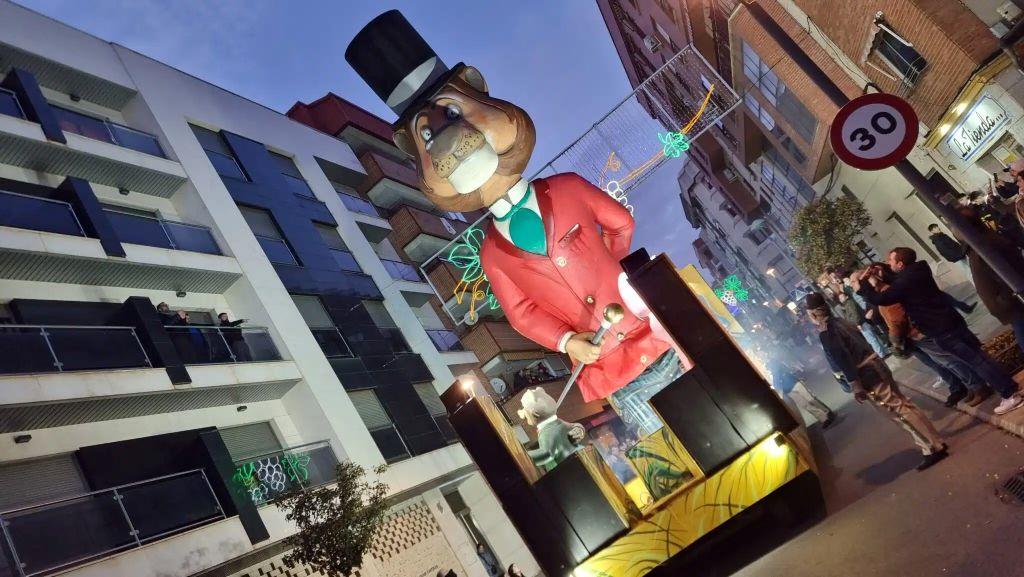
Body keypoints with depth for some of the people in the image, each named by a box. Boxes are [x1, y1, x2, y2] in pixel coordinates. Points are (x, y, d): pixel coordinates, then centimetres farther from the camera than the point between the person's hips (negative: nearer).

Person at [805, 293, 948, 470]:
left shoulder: (825, 333, -17)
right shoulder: (839, 322, 12)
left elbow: (843, 359, -23)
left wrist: (855, 386, -18)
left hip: (866, 376, -9)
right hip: (875, 365, 9)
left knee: (900, 411, -4)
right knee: (902, 405, 16)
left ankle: (934, 448, 1)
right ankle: (935, 442, 24)